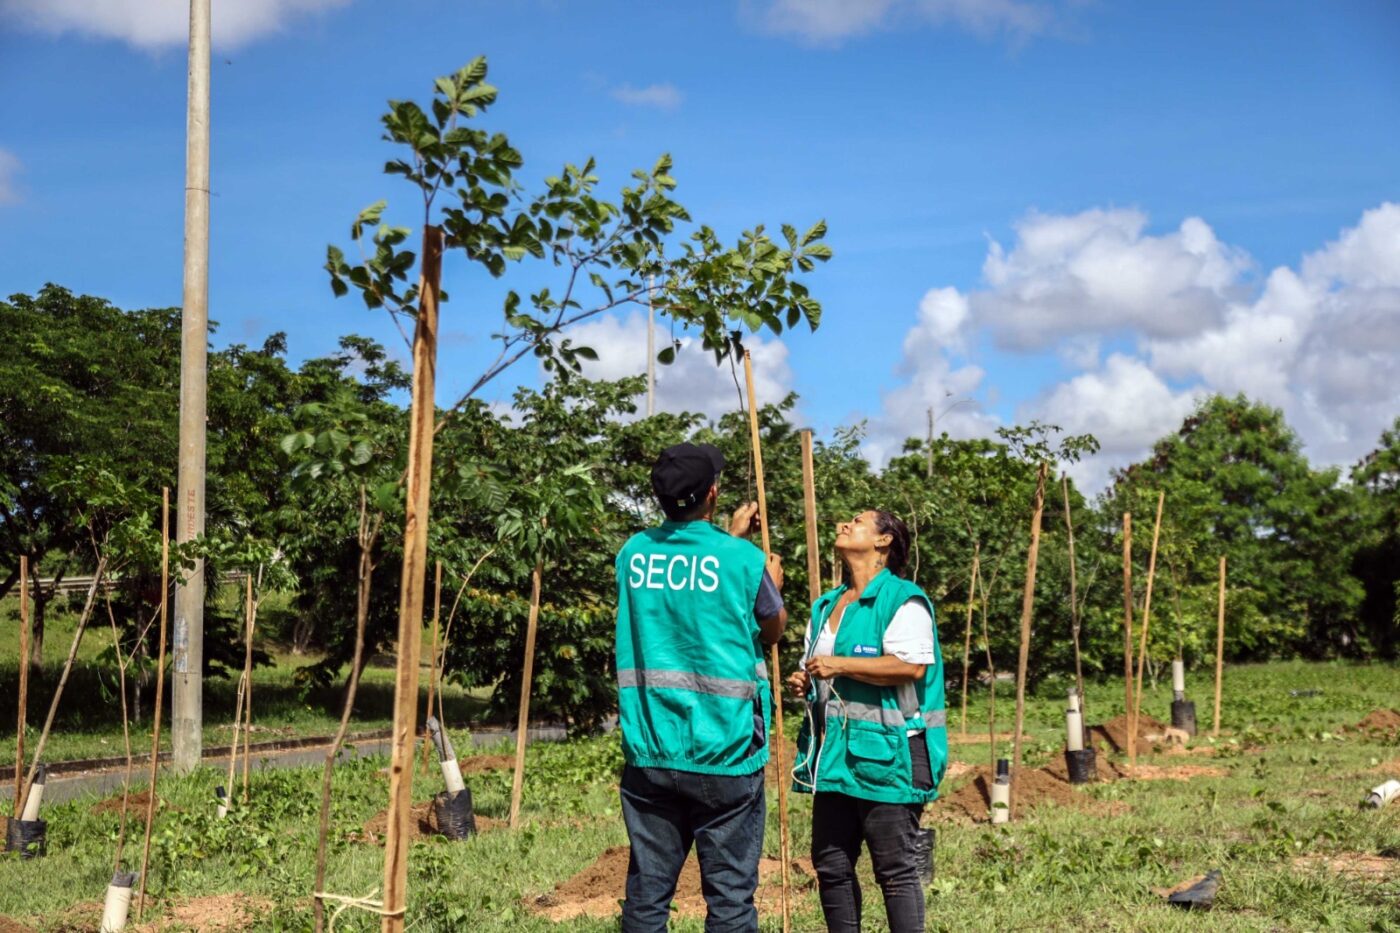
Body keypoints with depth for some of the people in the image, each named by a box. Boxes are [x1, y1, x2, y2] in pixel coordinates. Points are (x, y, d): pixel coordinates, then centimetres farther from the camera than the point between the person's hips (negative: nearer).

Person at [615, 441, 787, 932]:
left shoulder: (633, 553, 3)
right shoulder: (743, 560, -9)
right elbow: (773, 629, 10)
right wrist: (774, 583, 29)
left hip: (649, 752, 4)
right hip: (723, 755, -4)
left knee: (647, 891, 10)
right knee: (729, 892, 3)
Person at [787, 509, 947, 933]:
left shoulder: (902, 599, -7)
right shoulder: (827, 605, 19)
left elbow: (911, 666, -19)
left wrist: (841, 665, -19)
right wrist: (804, 682, 7)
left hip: (885, 752, -8)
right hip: (834, 753, 8)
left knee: (895, 868, -3)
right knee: (831, 865, 10)